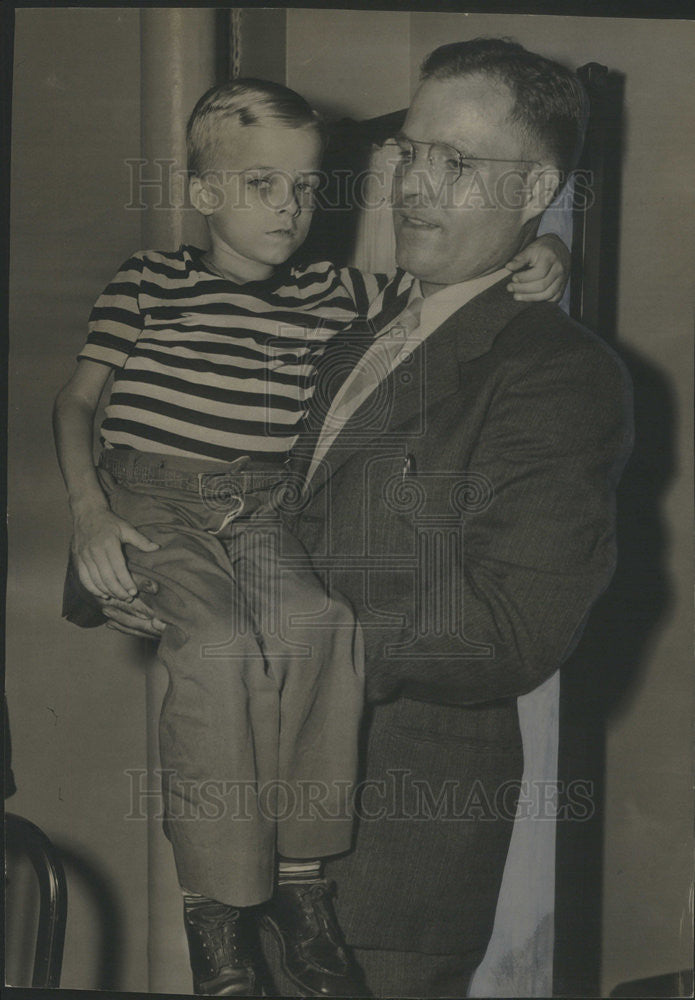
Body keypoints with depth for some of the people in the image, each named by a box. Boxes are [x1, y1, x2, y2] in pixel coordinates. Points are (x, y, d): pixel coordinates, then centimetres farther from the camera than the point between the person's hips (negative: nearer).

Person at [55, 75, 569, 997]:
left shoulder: (336, 296, 14)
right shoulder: (151, 280, 7)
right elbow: (78, 399, 9)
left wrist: (533, 267, -2)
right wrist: (89, 510, -8)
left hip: (267, 504, 3)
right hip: (153, 496, -3)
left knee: (317, 619, -31)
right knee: (218, 644, -32)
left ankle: (298, 874, -18)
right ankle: (213, 907, -19)